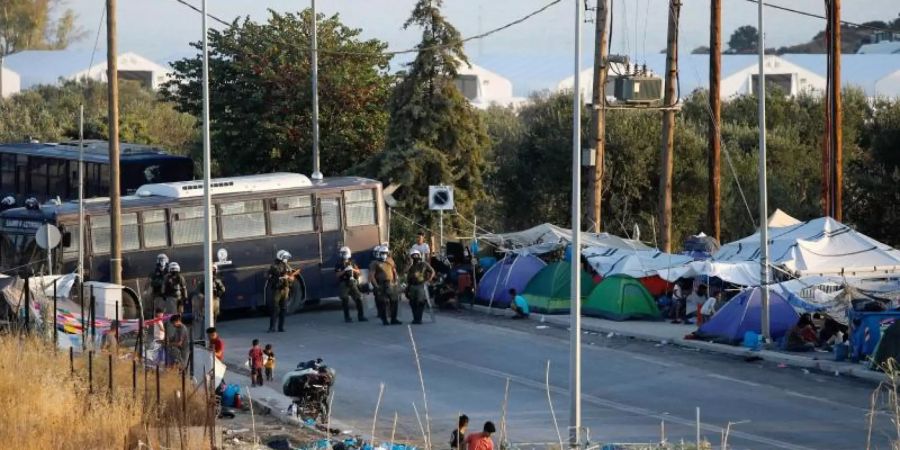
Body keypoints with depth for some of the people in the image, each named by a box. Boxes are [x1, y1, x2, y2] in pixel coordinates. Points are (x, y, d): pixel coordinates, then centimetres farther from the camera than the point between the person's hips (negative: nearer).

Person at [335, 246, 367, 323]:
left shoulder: (352, 263, 13)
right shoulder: (339, 264, 0)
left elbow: (358, 272, 10)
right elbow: (337, 274, -9)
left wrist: (352, 269, -9)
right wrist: (344, 270, -21)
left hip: (353, 284, 4)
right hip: (344, 285, -4)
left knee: (358, 299, 1)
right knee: (345, 301, -4)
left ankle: (361, 316, 7)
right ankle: (347, 317, 2)